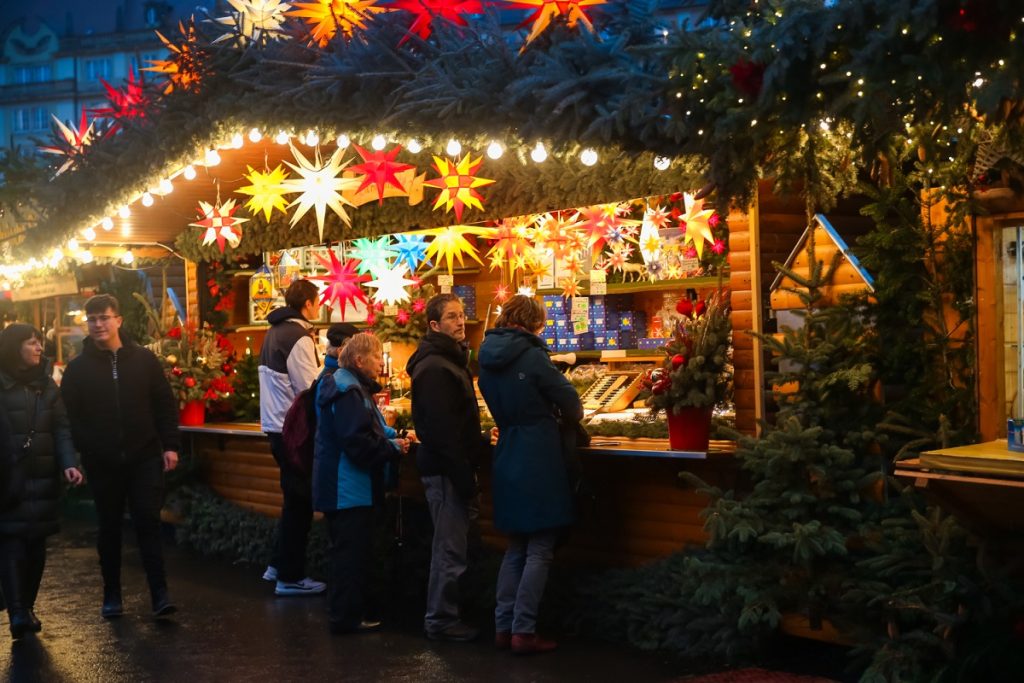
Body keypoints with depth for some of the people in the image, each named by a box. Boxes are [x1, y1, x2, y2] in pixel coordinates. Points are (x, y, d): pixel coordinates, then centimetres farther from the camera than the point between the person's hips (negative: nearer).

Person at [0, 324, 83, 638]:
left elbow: (61, 427, 7)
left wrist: (68, 464, -7)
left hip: (42, 478, 4)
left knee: (36, 542, 5)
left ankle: (27, 608, 16)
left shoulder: (46, 384, 11)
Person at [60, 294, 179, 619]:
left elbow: (165, 404, 2)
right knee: (109, 528, 10)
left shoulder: (144, 359, 2)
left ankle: (160, 593, -1)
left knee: (148, 523, -3)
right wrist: (77, 453, -8)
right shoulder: (78, 368, 2)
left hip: (144, 457, -1)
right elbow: (69, 415, 2)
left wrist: (170, 445, -4)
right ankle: (112, 594, 21)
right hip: (102, 462, 1)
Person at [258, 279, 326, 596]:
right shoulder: (298, 338, -17)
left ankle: (279, 565, 25)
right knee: (299, 501, 0)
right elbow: (311, 391, -19)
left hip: (276, 427, 9)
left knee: (294, 498, 19)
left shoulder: (274, 332, 12)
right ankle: (291, 577, 6)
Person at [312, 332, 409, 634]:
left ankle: (343, 613, 25)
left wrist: (393, 439, 5)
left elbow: (367, 432, 19)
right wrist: (394, 449, -15)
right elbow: (358, 443, -25)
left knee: (346, 551, 17)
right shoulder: (348, 392, -19)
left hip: (342, 488, 11)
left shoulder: (351, 387, 15)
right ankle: (346, 617, 2)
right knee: (351, 553, -4)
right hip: (350, 489, -11)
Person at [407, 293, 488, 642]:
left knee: (449, 546, 16)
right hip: (446, 469, -10)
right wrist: (464, 476, -22)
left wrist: (479, 443, 14)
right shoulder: (435, 368, -18)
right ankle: (441, 621, 5)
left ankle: (443, 615, 24)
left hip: (448, 466, 10)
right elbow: (442, 429, -22)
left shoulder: (450, 360, 15)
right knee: (450, 549, -3)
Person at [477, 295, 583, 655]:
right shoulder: (529, 356, -13)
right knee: (539, 550, -2)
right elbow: (569, 399, -7)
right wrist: (571, 417, 15)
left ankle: (503, 626, 15)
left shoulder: (488, 358, 8)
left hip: (507, 459, 7)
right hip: (538, 459, -7)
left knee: (516, 547, 16)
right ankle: (523, 631, -3)